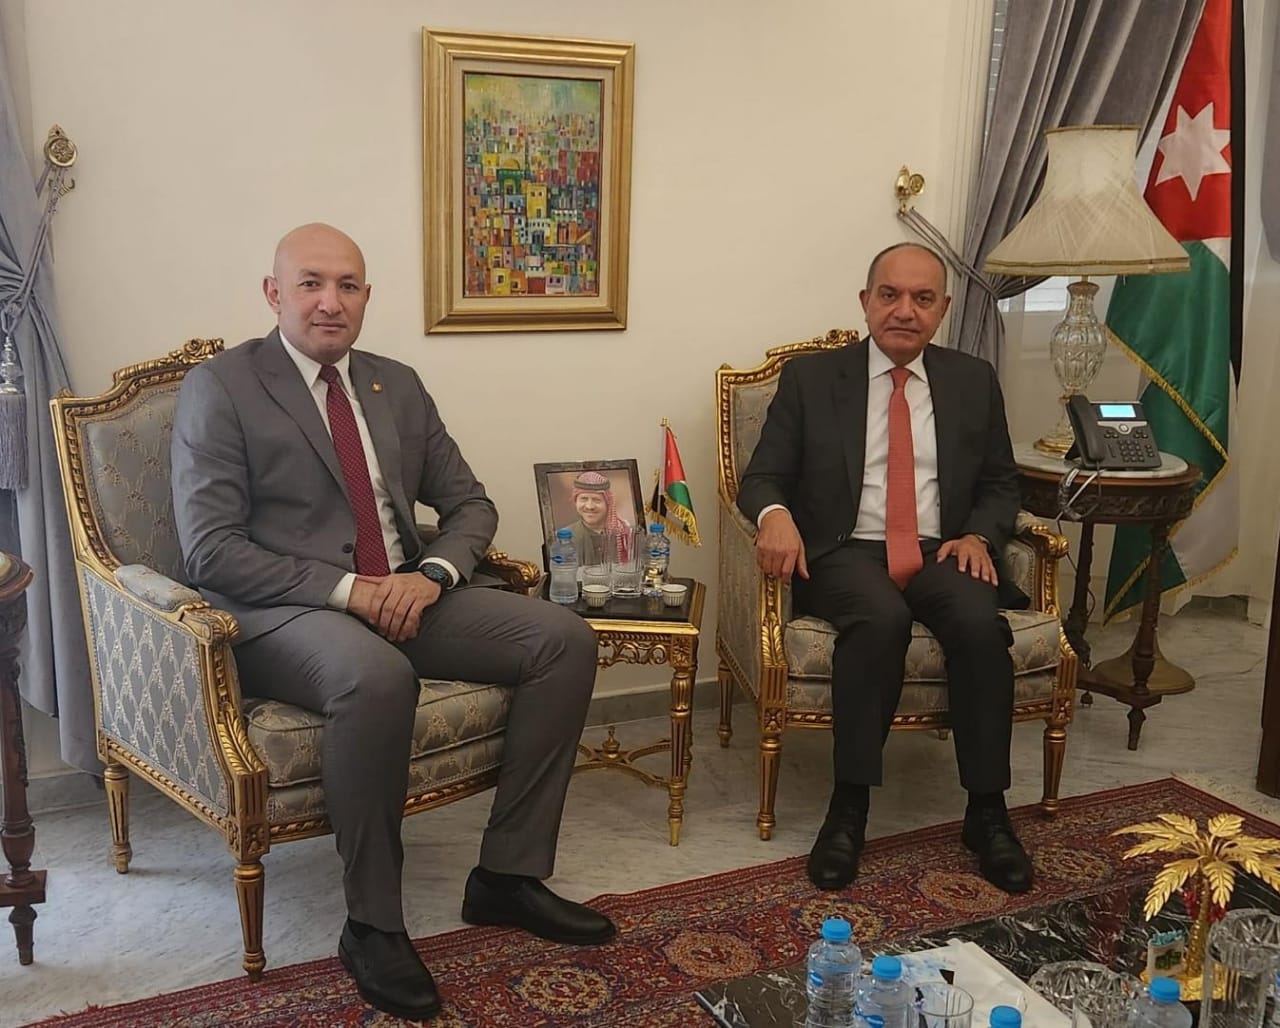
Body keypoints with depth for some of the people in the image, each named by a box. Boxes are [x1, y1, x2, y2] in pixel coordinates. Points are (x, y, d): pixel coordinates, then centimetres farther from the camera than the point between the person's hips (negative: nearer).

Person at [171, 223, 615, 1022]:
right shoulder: (220, 388, -4)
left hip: (404, 595, 6)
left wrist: (432, 574, -9)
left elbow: (471, 505, 13)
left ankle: (508, 874, -3)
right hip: (286, 612, -6)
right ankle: (373, 924, -18)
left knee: (566, 638, -11)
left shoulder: (397, 385, 13)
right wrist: (346, 590, -21)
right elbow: (210, 550, -12)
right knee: (377, 677, -39)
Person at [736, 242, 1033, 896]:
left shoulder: (973, 382, 15)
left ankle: (986, 812, -16)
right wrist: (775, 512, -21)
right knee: (881, 619, -35)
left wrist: (979, 534, -4)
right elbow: (762, 476, 3)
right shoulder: (810, 377, 7)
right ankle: (848, 808, -24)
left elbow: (1000, 484, 18)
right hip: (845, 552, -2)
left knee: (981, 624, -30)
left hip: (940, 552, 3)